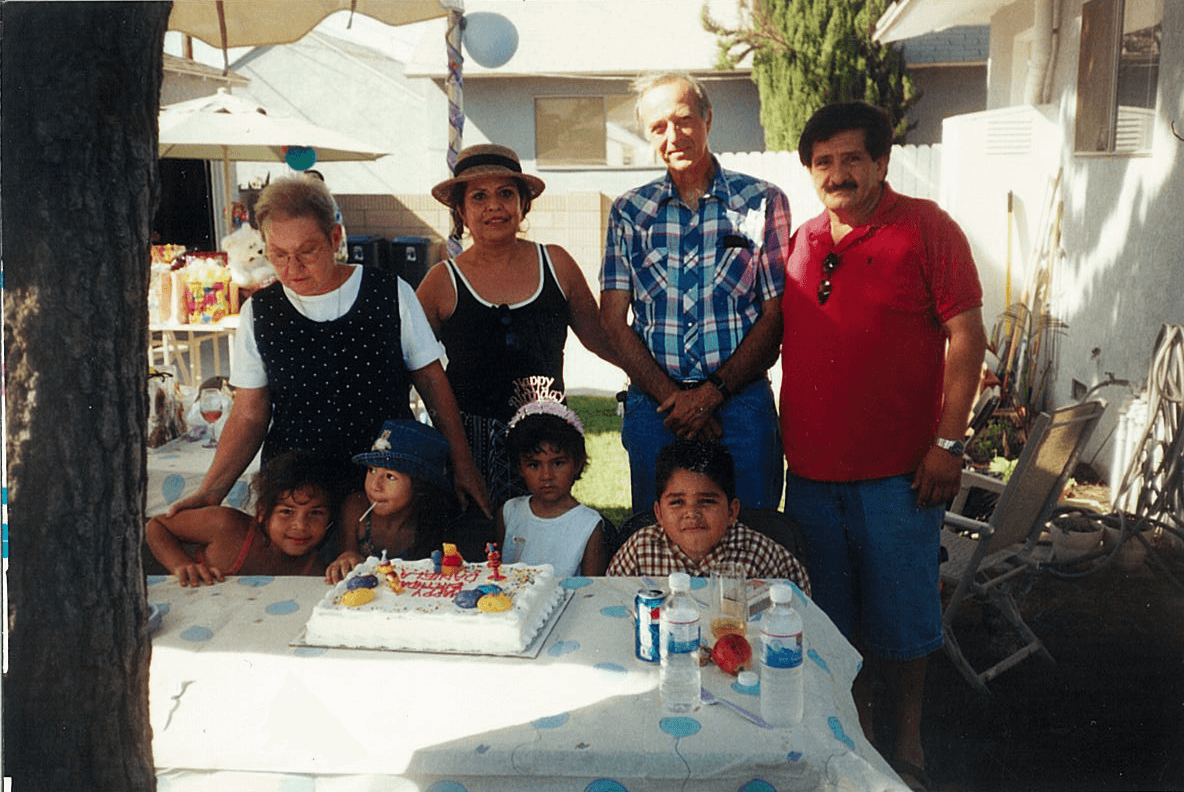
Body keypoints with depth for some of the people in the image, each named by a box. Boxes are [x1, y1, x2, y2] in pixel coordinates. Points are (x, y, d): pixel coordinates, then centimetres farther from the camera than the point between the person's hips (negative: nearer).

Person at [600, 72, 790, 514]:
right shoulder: (629, 212, 9)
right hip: (653, 404, 2)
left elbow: (777, 313, -1)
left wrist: (713, 392, -10)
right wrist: (671, 396, -8)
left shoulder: (762, 202, 3)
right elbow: (613, 319, 4)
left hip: (742, 404, -1)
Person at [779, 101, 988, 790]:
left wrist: (948, 443, -14)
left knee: (900, 611, 7)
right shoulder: (803, 241, 10)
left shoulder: (926, 228, -5)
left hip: (897, 470, -5)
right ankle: (853, 727, 34)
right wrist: (784, 435, 12)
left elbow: (967, 337, -8)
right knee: (831, 610, 15)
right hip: (811, 467, 5)